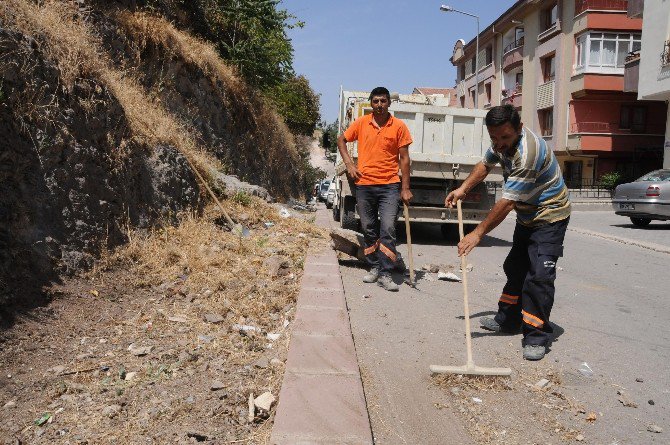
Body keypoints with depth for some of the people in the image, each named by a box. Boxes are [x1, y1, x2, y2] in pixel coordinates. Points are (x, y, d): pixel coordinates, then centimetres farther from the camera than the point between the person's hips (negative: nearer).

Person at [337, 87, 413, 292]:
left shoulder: (399, 126, -2)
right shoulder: (361, 123, 3)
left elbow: (404, 158, -1)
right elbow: (341, 140, 16)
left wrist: (405, 188, -4)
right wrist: (349, 164, 3)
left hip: (389, 185, -2)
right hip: (364, 185, 3)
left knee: (388, 229, -9)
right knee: (369, 229, 11)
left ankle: (385, 274, -3)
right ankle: (374, 267, 27)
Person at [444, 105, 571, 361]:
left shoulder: (528, 153, -34)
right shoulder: (501, 141, -5)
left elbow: (507, 202, -31)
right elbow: (485, 164, 16)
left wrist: (478, 233, -24)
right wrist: (462, 190, 3)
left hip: (549, 217, -9)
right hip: (526, 217, 9)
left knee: (539, 276, -16)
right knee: (515, 269, 16)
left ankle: (536, 338, -7)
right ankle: (508, 321, 29)